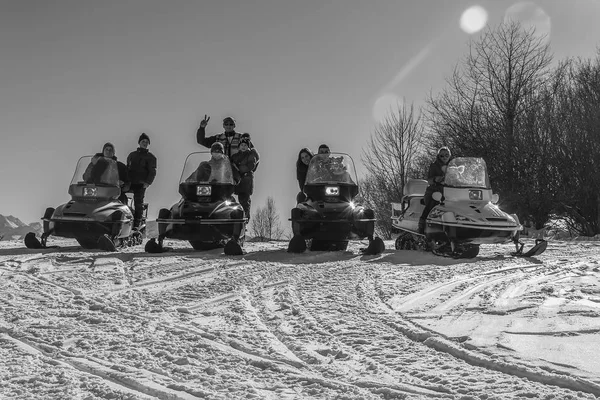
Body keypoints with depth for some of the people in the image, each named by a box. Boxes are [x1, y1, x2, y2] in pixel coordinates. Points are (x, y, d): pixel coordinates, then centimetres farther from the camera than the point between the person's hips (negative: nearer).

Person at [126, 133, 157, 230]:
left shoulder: (150, 157, 8)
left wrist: (148, 182, -15)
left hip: (140, 184, -4)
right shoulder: (132, 155, 22)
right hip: (129, 182, 4)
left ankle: (137, 224, -6)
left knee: (138, 204, -8)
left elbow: (152, 171, -1)